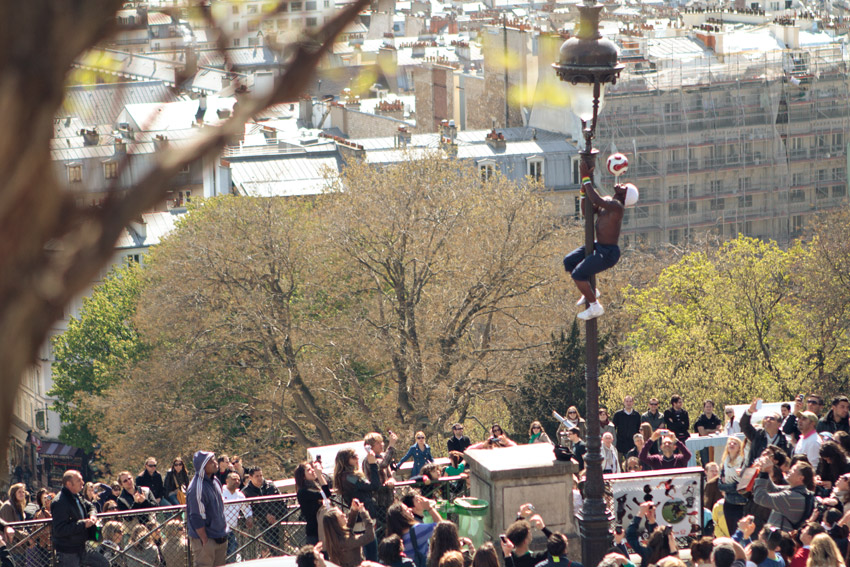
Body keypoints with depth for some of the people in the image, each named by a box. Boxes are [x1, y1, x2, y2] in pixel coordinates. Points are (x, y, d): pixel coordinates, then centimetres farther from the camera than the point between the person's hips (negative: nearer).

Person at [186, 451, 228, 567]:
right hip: (204, 537, -9)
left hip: (220, 537, 9)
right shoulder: (197, 488, -22)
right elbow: (197, 518, -22)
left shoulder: (215, 480, 7)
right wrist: (205, 541, -20)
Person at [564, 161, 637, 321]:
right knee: (569, 262, 12)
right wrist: (584, 186, 2)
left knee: (578, 274, -15)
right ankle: (590, 291, 25)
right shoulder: (606, 202, 7)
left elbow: (596, 200, -37)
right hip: (598, 246, 10)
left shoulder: (617, 206, -23)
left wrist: (586, 178, -29)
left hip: (608, 253, -10)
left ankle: (595, 306, 2)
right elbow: (587, 212, 9)